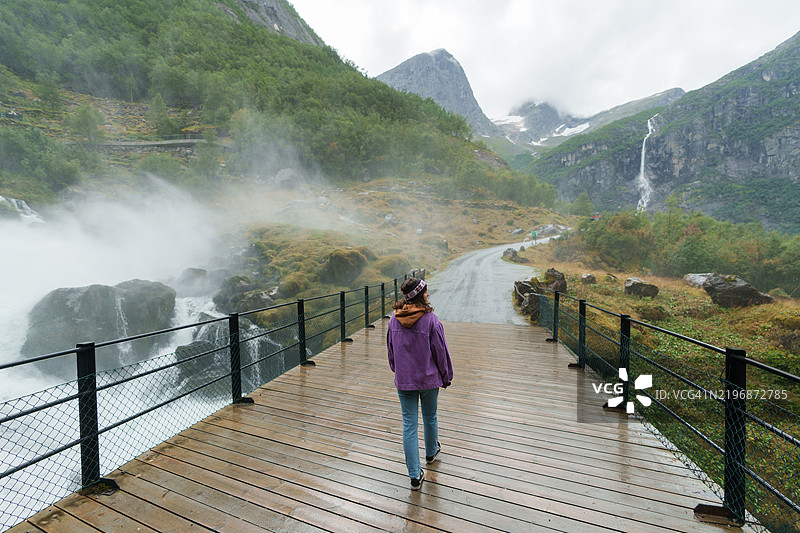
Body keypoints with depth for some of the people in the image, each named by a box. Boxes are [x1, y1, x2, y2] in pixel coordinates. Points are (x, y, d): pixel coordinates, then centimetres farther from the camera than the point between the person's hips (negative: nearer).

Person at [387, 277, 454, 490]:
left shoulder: (394, 318, -6)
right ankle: (431, 452, 48)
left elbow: (390, 348, 6)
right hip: (428, 379, -2)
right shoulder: (430, 319, -19)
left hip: (403, 380, 2)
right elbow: (441, 351, -11)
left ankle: (415, 475, 16)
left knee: (409, 424, 9)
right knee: (430, 418, 23)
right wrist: (446, 377, 4)